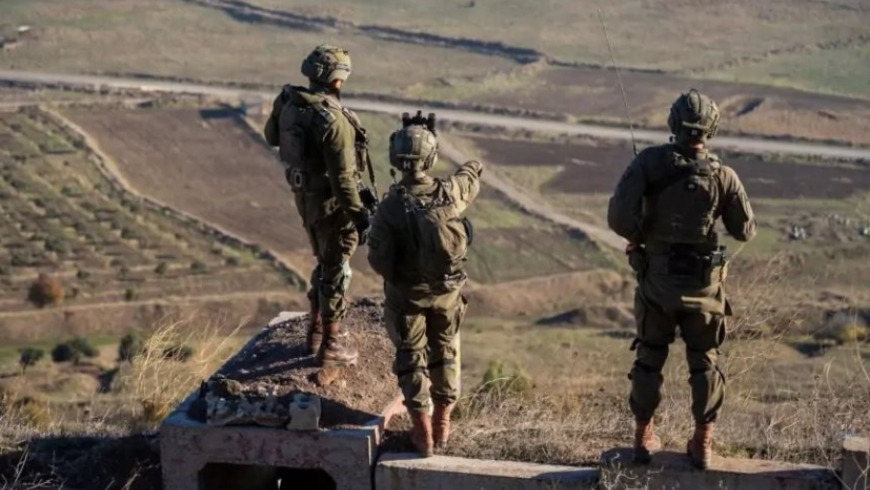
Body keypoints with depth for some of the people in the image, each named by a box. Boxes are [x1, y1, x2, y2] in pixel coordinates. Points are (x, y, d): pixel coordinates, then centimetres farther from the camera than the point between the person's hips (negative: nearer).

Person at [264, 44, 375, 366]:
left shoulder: (288, 104, -5)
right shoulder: (334, 120, -28)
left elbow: (272, 137, 16)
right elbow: (343, 177, -28)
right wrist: (359, 215, -22)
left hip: (305, 196, 8)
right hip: (332, 202, -8)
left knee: (325, 263, 25)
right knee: (336, 270, 7)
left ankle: (317, 329, 37)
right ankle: (331, 343, 16)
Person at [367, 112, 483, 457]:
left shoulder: (390, 207, -24)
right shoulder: (450, 193, -16)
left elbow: (379, 261, -21)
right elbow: (472, 178, 9)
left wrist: (395, 274, 3)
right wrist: (474, 167, 33)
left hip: (406, 295, -2)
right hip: (447, 290, 2)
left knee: (411, 359, 13)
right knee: (445, 353, 22)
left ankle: (423, 431, 14)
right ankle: (442, 423, 30)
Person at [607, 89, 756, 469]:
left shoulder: (649, 162, -12)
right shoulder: (723, 175, -11)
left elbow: (619, 215, -19)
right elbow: (745, 231, -2)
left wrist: (640, 235, 1)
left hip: (657, 279, 0)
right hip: (702, 282, 0)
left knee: (650, 357, 16)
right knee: (704, 361, 14)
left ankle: (643, 437, 22)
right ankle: (703, 443, 16)